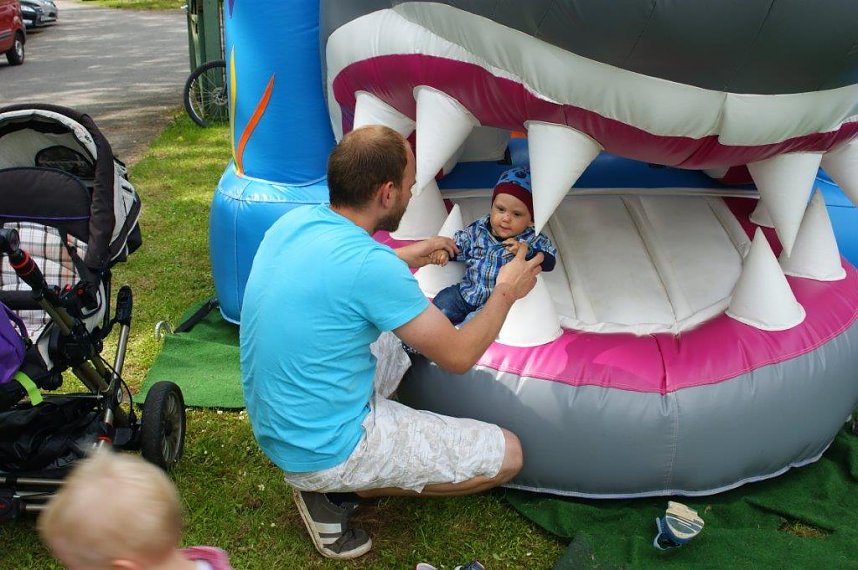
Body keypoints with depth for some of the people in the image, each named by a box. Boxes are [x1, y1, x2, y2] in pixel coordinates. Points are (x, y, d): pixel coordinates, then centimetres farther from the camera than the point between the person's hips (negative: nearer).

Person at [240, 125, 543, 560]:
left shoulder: (293, 221, -3)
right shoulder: (371, 266, -27)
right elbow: (458, 356, -14)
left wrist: (400, 259, 20)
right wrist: (506, 292, 1)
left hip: (273, 429, 8)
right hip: (324, 452, -8)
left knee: (398, 336, 26)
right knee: (506, 454, -2)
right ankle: (337, 491, 1)